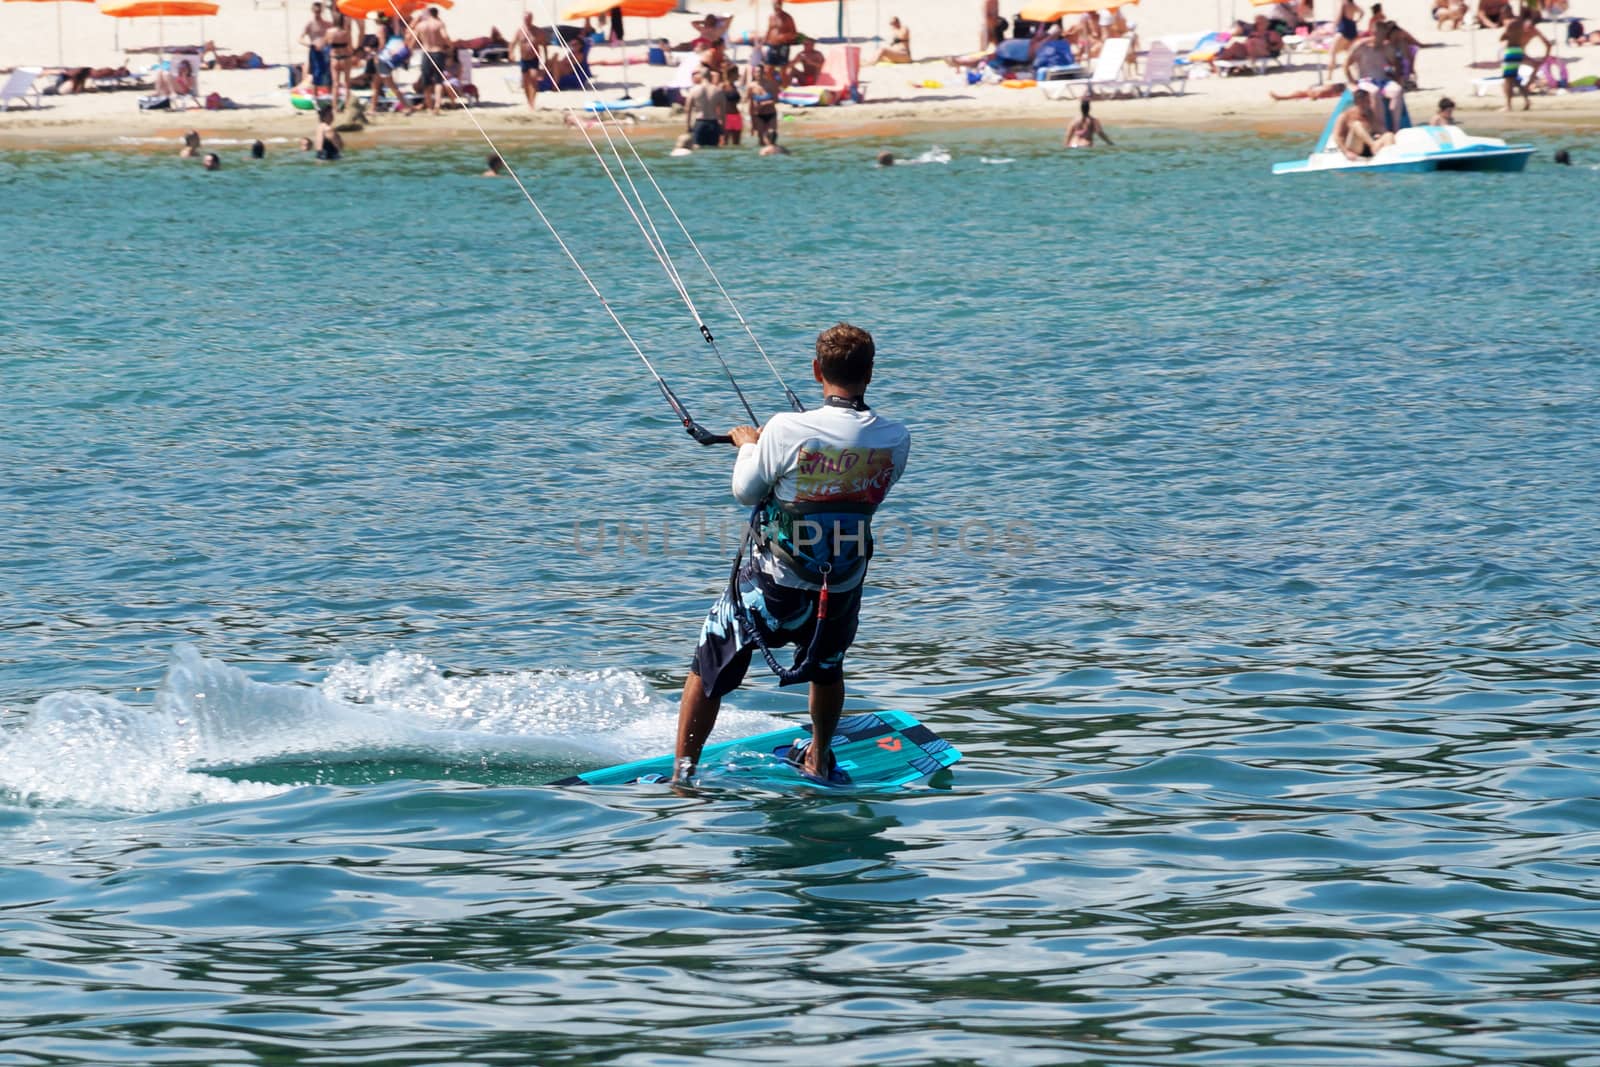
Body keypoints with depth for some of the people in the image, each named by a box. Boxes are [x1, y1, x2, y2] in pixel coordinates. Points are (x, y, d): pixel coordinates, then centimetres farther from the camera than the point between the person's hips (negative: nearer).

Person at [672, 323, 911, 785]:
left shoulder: (787, 430, -22)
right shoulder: (895, 439, -11)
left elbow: (745, 492, -7)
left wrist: (749, 444, 14)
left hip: (774, 585, -4)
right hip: (843, 588, 4)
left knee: (709, 667, 14)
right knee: (827, 667, 32)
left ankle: (682, 774, 17)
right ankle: (818, 760, 48)